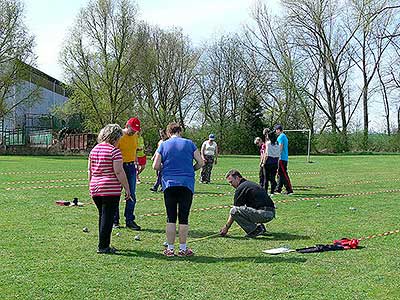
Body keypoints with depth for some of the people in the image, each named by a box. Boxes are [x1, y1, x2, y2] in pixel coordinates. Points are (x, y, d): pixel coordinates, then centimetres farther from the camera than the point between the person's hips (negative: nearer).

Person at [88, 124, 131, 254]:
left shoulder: (94, 150, 12)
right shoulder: (114, 151, -10)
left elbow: (90, 170, 17)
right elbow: (119, 172, -14)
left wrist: (91, 186, 25)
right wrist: (127, 188, -8)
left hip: (95, 188, 7)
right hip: (111, 189, -7)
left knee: (103, 216, 17)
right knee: (107, 217, 0)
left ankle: (104, 244, 24)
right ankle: (103, 247, 4)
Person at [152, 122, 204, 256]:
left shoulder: (163, 145, 4)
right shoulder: (189, 144, 4)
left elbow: (155, 166, 1)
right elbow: (200, 163, 2)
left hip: (169, 184, 1)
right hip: (186, 184, 0)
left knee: (171, 218, 6)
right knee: (184, 218, 4)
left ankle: (170, 249, 9)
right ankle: (183, 249, 9)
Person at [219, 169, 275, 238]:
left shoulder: (241, 188, -6)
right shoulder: (251, 184, 23)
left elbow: (234, 212, -3)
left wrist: (226, 227, 5)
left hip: (264, 214, -10)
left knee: (234, 210, -16)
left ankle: (255, 230, -8)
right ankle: (259, 226, 16)